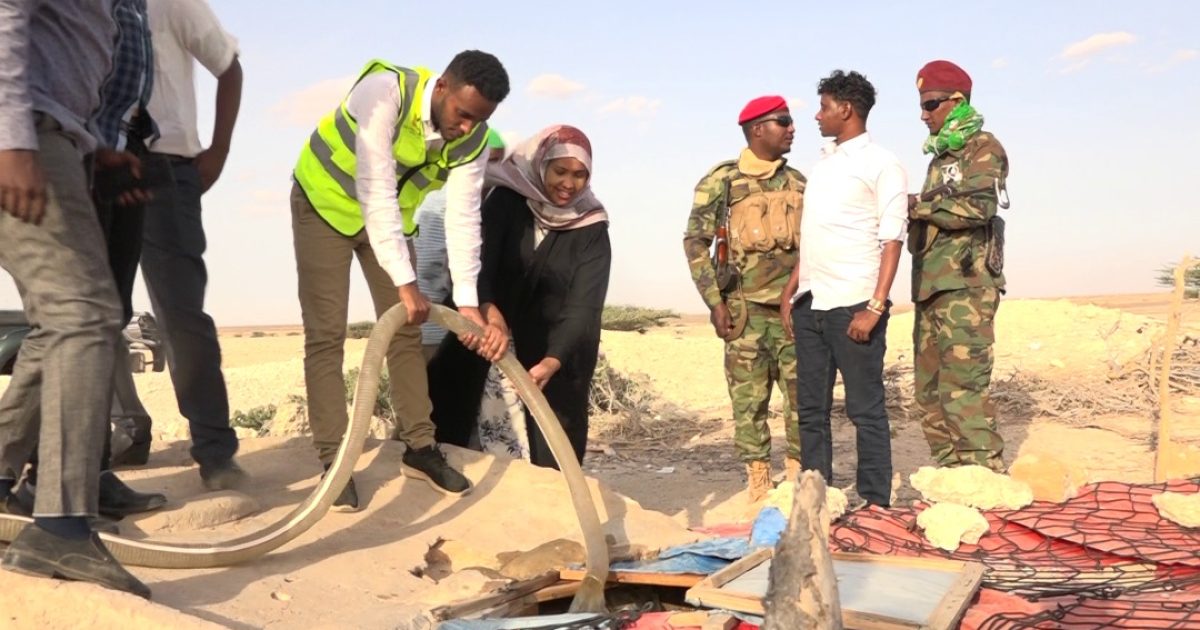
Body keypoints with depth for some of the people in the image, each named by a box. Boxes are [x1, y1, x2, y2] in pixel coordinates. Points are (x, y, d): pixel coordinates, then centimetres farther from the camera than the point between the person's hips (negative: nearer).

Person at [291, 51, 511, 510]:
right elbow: (375, 194, -39)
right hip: (325, 202, -5)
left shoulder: (473, 138, -18)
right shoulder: (385, 92, -35)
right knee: (326, 334, -9)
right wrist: (405, 283, -43)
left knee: (406, 329, 4)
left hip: (394, 214, 5)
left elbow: (463, 219, -20)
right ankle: (333, 460, -2)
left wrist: (468, 303, -29)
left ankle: (420, 447, 15)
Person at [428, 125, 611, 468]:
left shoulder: (592, 231, -8)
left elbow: (583, 305, -18)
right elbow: (479, 259, -21)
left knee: (549, 455, -1)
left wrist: (553, 360, -36)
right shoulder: (506, 202, -7)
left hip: (558, 352, 0)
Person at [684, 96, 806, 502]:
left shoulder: (798, 183, 13)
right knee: (749, 400, 1)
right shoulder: (722, 181, -1)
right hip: (745, 310, -4)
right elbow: (695, 242, -3)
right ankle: (758, 488, 11)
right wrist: (714, 301, -8)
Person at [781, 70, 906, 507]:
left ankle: (875, 506, 9)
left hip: (852, 306, -7)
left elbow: (891, 242, -8)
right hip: (810, 306, 7)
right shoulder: (822, 164, 19)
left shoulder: (881, 164, -2)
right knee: (811, 409, 10)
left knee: (866, 411, 0)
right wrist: (790, 292, 13)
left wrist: (875, 307, -18)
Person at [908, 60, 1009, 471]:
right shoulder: (940, 155, 24)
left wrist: (915, 205, -11)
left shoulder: (983, 148, -2)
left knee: (963, 390, -13)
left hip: (966, 286, -9)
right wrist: (915, 211, 6)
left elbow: (975, 208, -17)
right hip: (931, 285, 9)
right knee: (930, 392, 8)